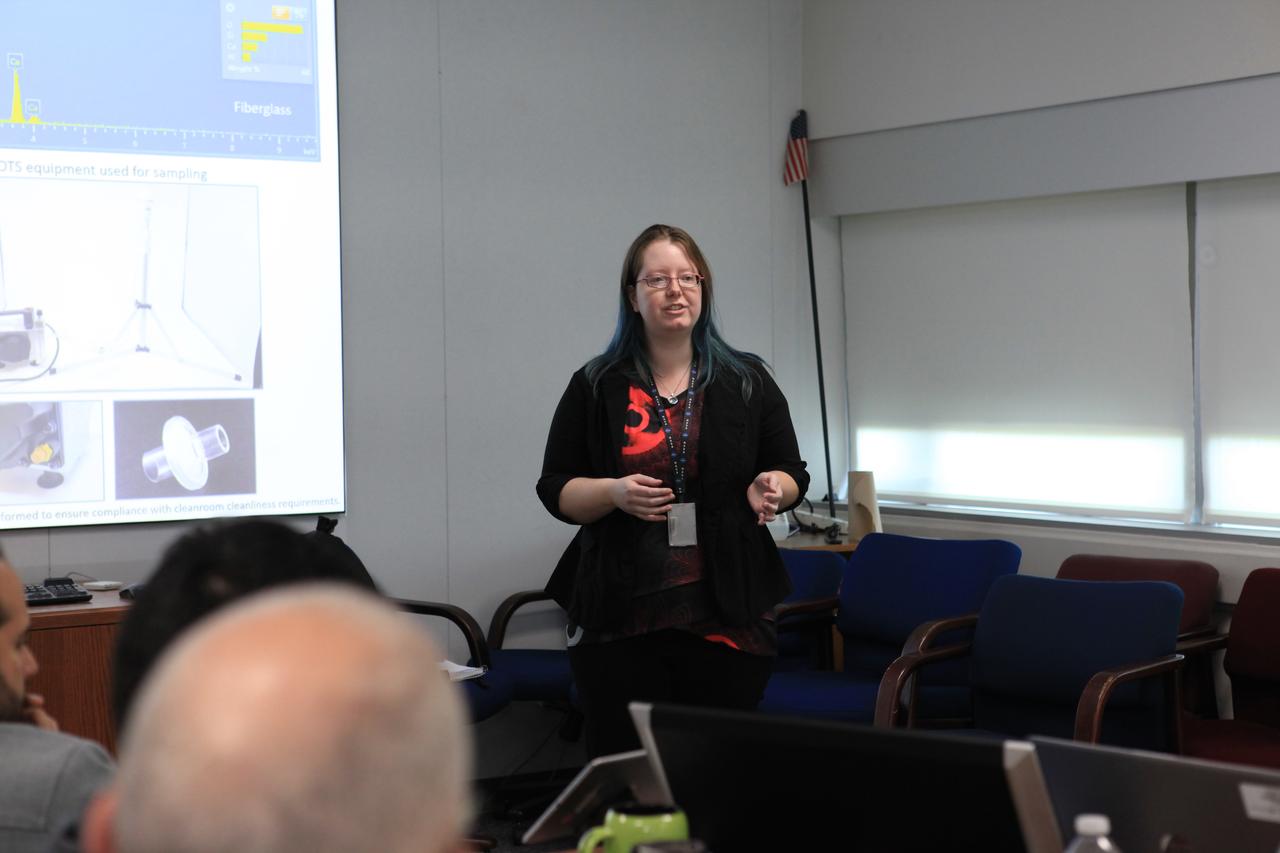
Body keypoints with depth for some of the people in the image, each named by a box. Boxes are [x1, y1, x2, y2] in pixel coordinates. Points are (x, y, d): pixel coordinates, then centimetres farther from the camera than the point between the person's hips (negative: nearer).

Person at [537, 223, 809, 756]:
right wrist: (614, 493, -12)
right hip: (619, 618, -1)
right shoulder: (596, 387, 6)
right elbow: (555, 489, 7)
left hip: (727, 617, 1)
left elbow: (792, 473, 14)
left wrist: (771, 490, -8)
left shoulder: (748, 381, 9)